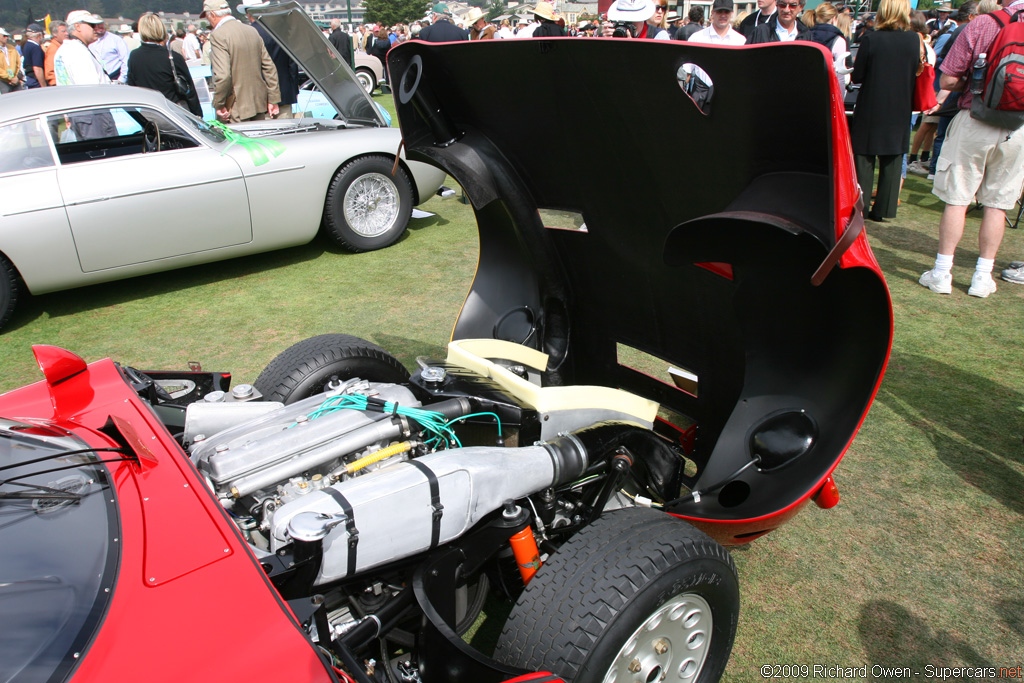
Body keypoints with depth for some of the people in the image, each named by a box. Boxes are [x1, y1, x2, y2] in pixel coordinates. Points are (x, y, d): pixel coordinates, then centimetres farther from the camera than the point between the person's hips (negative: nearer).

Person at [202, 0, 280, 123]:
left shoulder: (218, 36, -12)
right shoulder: (252, 31, 9)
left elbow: (222, 75, -22)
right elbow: (270, 68, 10)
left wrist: (219, 105, -11)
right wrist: (273, 99, 12)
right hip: (259, 104, 7)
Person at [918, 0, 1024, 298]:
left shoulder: (982, 25, -7)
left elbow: (947, 81, -7)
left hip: (974, 123, -2)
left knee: (956, 198, 4)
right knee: (997, 203, 9)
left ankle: (942, 272, 7)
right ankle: (983, 276, 14)